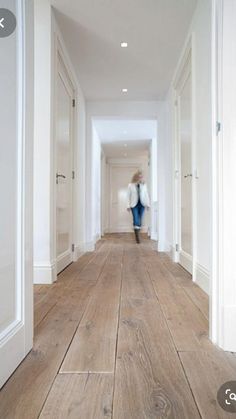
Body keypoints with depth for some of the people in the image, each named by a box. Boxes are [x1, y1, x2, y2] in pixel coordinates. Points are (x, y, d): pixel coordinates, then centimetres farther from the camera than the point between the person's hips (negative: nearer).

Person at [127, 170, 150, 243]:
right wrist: (128, 206, -4)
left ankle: (137, 234, 19)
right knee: (136, 219, -9)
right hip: (134, 204, -2)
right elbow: (129, 196, 0)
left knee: (140, 220, 6)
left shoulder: (144, 185, 5)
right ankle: (137, 236, -6)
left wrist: (148, 204, 3)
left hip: (142, 204, 2)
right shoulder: (130, 185, -1)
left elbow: (146, 195, 9)